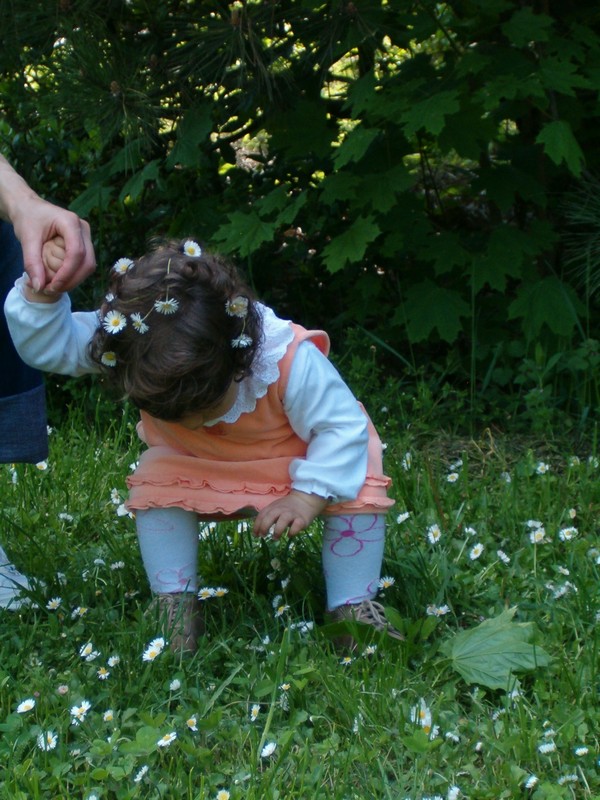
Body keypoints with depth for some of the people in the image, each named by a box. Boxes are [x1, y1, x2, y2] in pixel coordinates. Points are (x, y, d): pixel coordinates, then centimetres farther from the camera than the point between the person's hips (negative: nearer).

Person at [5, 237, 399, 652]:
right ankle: (176, 607, -11)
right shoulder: (131, 344, -33)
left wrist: (308, 497, -39)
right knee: (155, 484, -26)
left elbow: (343, 427, -30)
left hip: (295, 456, -2)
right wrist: (40, 293, -48)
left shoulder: (290, 360, -41)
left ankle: (354, 608, -9)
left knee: (361, 489, -26)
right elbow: (48, 346, -28)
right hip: (196, 462, 2)